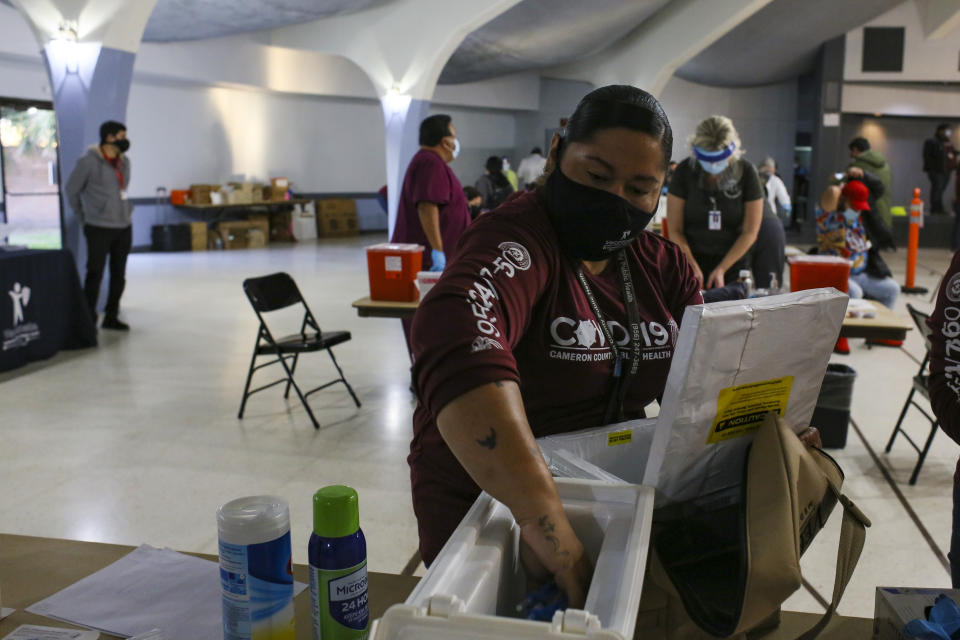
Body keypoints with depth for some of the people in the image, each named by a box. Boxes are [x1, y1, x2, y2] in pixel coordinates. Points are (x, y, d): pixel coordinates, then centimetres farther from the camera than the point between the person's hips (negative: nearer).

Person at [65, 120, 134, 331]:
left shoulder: (124, 161, 10)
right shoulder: (89, 162, -9)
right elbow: (71, 189, 0)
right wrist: (83, 217, 6)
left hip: (124, 227, 6)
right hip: (99, 228, -6)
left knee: (119, 274, 9)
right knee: (95, 274, -2)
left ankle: (111, 316, 20)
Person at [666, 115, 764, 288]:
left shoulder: (746, 172, -6)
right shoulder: (684, 171, -7)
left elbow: (750, 232, -3)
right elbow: (674, 230, -5)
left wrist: (721, 269, -9)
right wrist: (692, 267, -16)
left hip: (733, 262, 1)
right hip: (692, 260, 0)